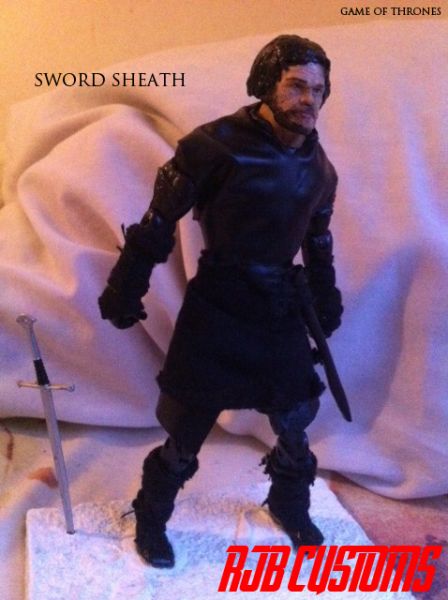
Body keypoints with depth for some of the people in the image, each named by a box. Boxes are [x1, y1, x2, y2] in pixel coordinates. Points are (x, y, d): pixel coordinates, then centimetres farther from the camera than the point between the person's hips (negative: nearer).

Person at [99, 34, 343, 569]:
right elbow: (159, 222, -10)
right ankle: (150, 519, 31)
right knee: (186, 430, 5)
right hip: (217, 306, -5)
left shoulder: (318, 167, 4)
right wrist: (125, 290, -8)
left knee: (295, 421, 14)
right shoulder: (218, 144, -15)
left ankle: (289, 506, 42)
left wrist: (326, 300, 22)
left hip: (281, 307, 5)